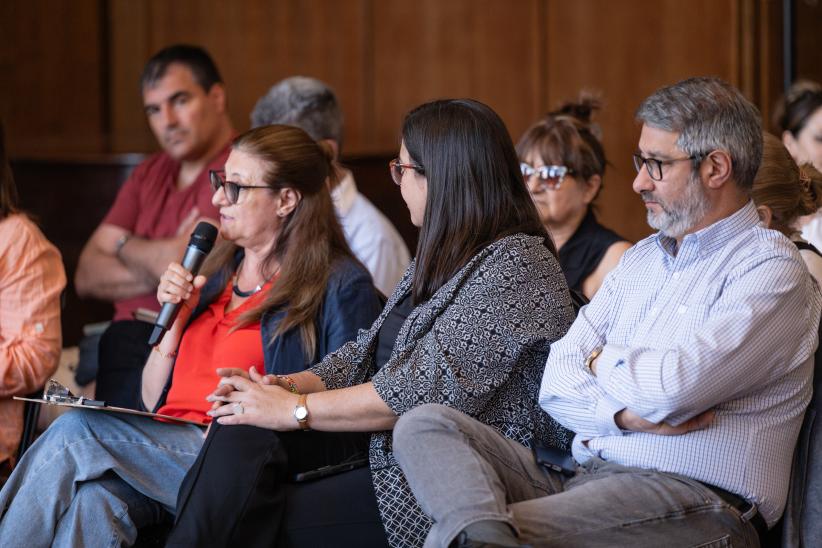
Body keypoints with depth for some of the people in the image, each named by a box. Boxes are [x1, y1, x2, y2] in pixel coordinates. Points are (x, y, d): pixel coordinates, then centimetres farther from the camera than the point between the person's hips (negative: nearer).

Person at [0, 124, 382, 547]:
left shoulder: (339, 285, 1)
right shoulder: (217, 271, 21)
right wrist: (176, 318, 8)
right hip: (166, 445, 5)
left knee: (76, 430, -23)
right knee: (96, 498, -31)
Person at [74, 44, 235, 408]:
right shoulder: (150, 174, 20)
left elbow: (182, 265, -14)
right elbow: (87, 276, 12)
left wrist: (124, 244, 6)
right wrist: (162, 270, -7)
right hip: (128, 337, 7)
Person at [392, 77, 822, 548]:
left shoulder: (771, 269, -5)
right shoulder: (641, 259, 22)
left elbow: (675, 386, -20)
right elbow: (557, 384, 11)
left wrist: (601, 360, 2)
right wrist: (626, 412, -11)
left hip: (688, 496, -9)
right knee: (425, 425, -17)